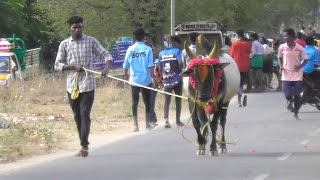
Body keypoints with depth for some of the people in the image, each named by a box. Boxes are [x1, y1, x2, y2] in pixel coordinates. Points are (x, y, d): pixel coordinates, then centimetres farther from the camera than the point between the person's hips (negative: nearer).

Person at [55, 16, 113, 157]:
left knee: (85, 114, -10)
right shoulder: (65, 44, 5)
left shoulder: (91, 41, 3)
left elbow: (106, 54, 6)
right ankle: (84, 146, 16)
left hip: (87, 84, -2)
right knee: (77, 116, 8)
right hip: (72, 85, 2)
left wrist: (107, 66, -15)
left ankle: (84, 146, -11)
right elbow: (57, 65, 4)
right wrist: (73, 67, -12)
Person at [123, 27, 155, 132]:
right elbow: (151, 66, -11)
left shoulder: (130, 49, -1)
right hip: (146, 80, -1)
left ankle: (135, 125, 0)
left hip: (134, 80, 1)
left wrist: (126, 75, 24)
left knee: (135, 103, 6)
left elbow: (126, 65, 6)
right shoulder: (147, 49, -7)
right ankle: (147, 124, 16)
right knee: (147, 102, 12)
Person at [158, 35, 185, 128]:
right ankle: (178, 120, 14)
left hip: (166, 81, 3)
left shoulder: (161, 53, 9)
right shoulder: (177, 51, -5)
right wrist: (180, 71, 2)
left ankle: (166, 120, -16)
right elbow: (180, 63, -18)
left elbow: (159, 67, 8)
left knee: (167, 101, 3)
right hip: (177, 80, -3)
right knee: (178, 100, 10)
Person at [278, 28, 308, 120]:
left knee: (297, 95, 1)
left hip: (297, 75, -1)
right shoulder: (282, 47, -3)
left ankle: (296, 113, 19)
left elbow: (305, 60, 1)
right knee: (287, 94, -7)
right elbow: (279, 57, 13)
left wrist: (300, 66, -18)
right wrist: (281, 66, -4)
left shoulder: (299, 48, -7)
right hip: (286, 75, 1)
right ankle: (290, 102, 30)